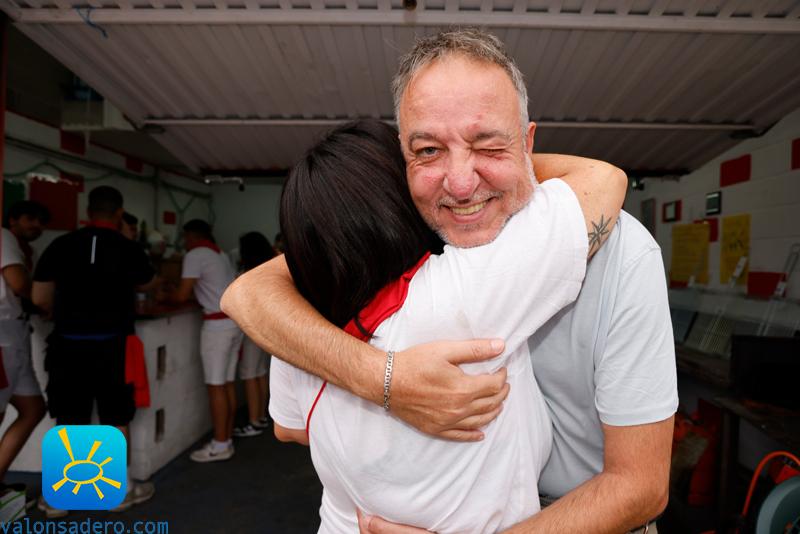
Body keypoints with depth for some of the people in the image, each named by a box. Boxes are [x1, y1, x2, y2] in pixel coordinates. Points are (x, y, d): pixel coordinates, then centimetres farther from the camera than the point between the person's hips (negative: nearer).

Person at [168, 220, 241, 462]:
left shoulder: (195, 255, -7)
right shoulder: (221, 255, 19)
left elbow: (182, 295, -10)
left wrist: (165, 297, 10)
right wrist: (187, 292, 20)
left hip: (218, 324, -8)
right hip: (235, 320, 8)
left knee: (216, 386, -1)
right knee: (227, 383, 11)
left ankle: (220, 445, 7)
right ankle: (227, 440, 19)